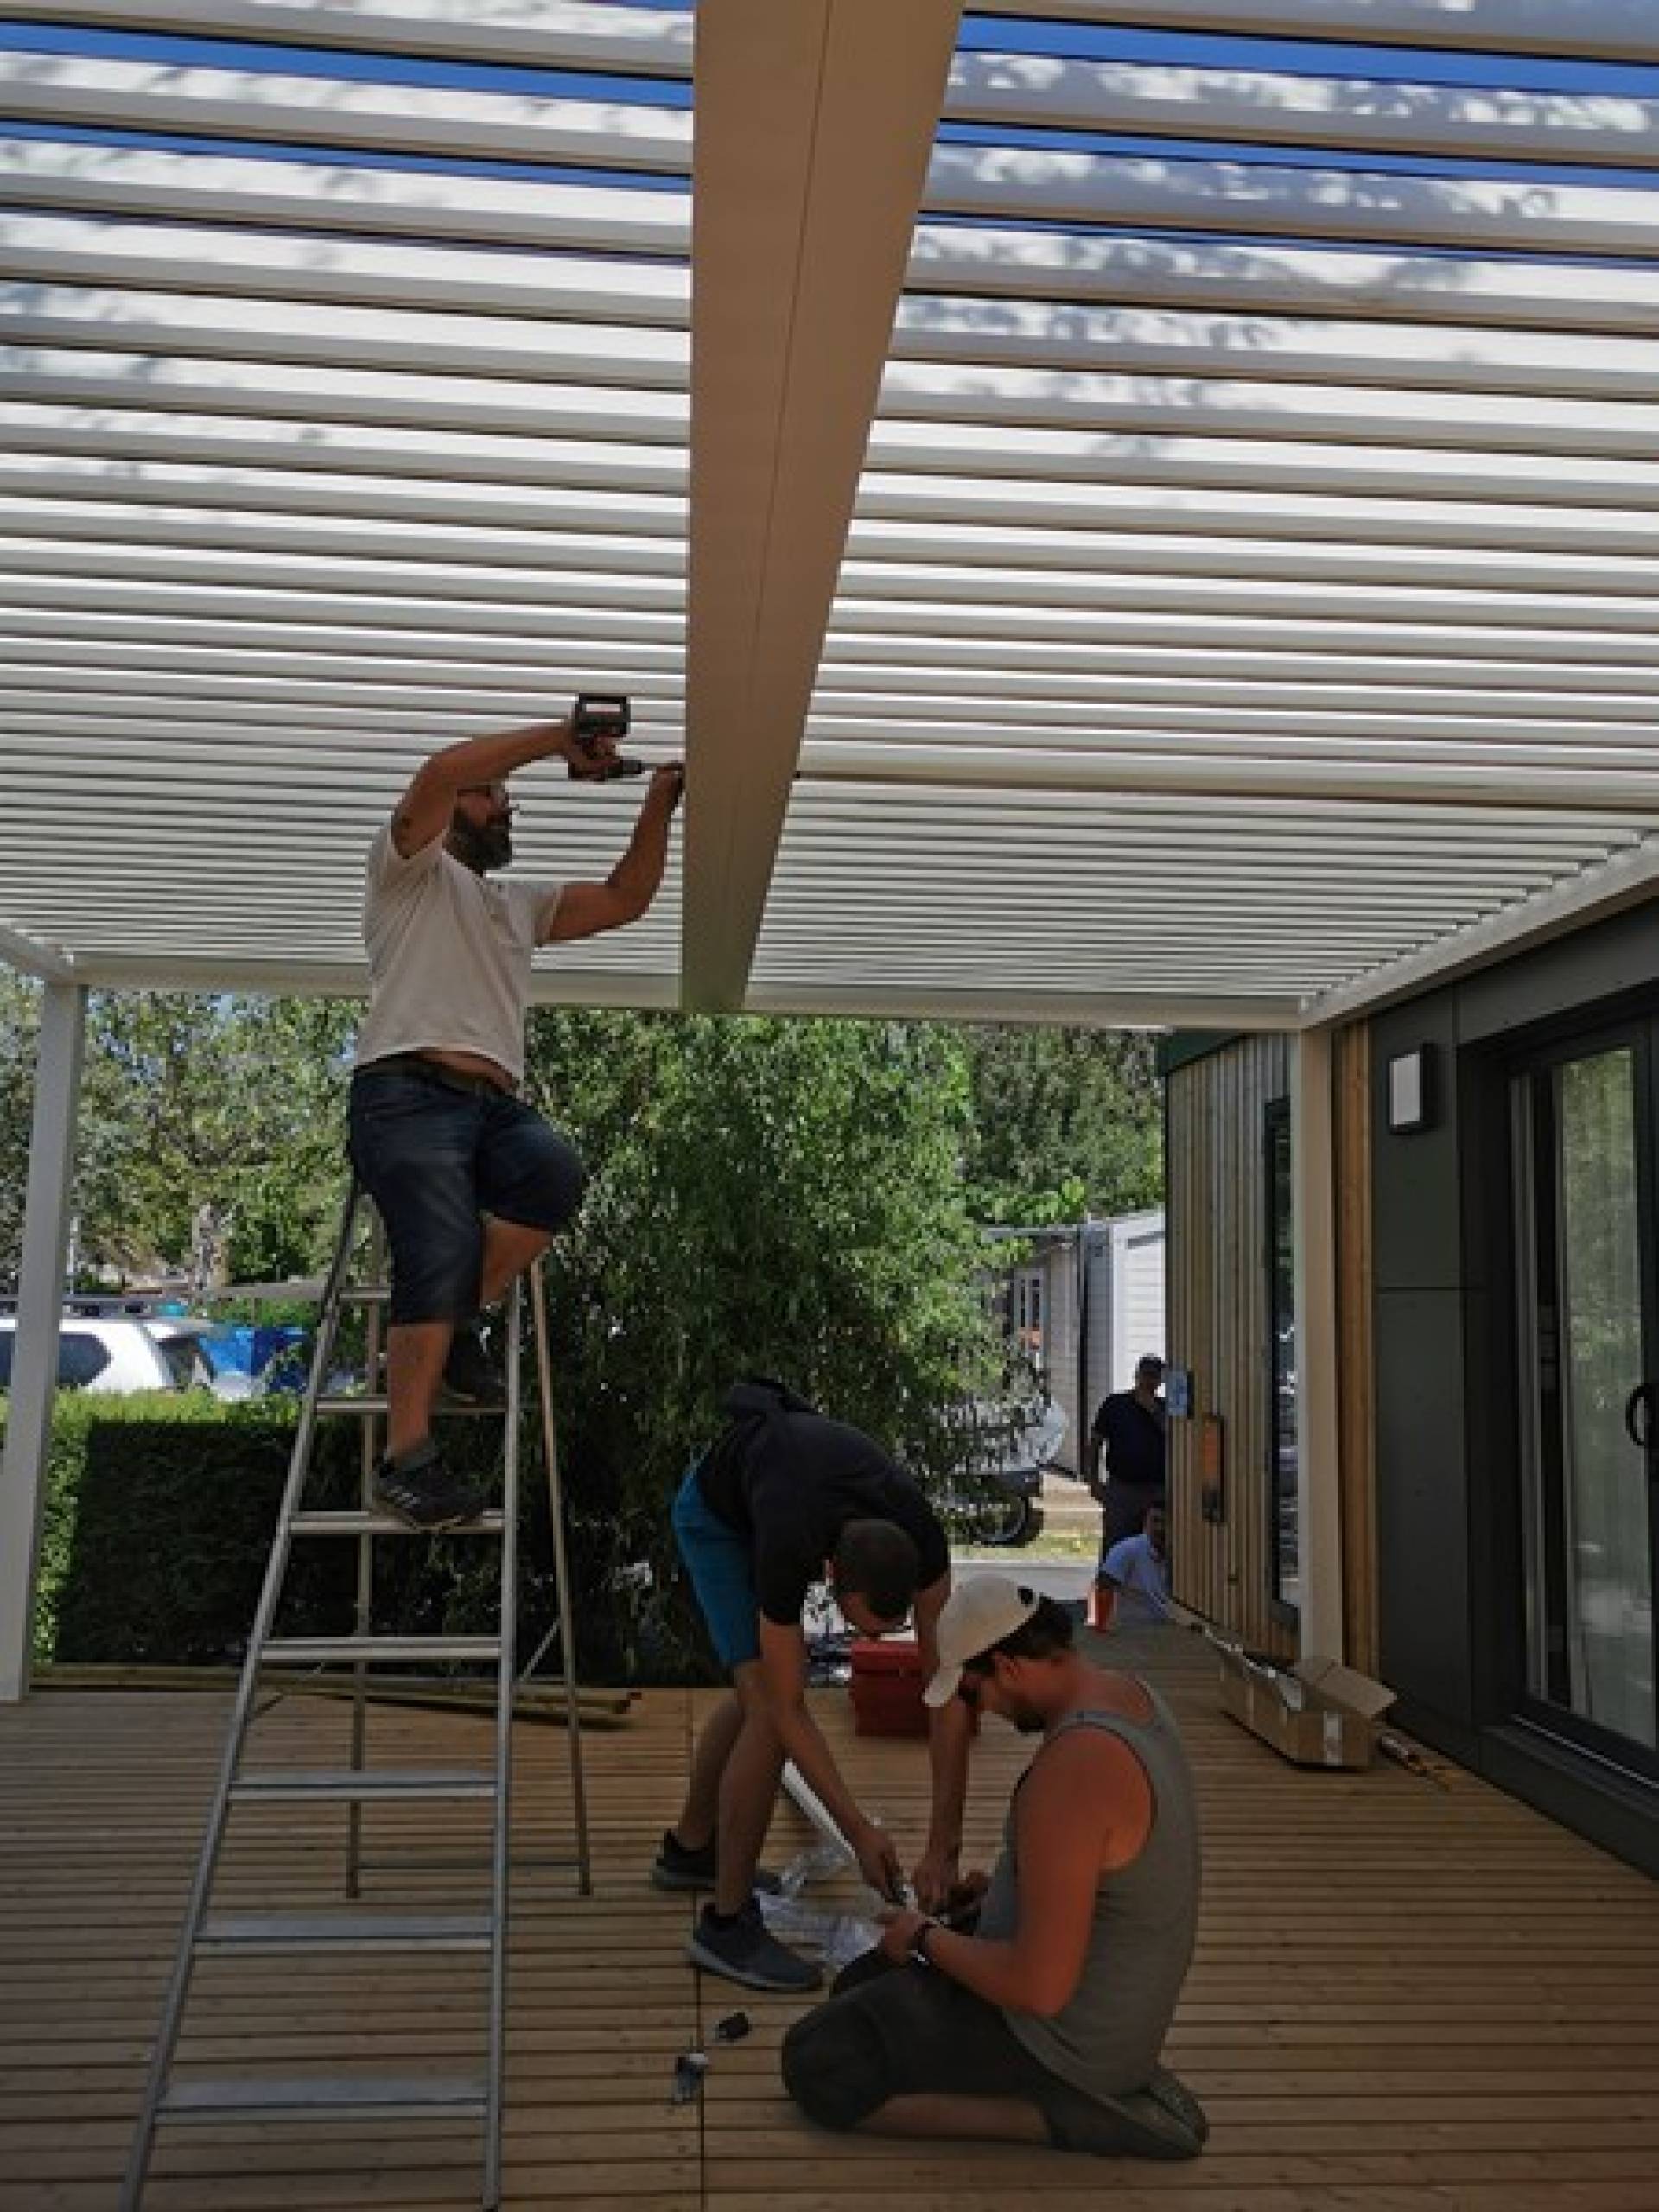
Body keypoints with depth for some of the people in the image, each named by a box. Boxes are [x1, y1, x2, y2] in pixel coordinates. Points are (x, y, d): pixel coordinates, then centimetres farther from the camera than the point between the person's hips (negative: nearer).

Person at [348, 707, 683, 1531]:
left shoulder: (520, 904, 33)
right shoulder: (410, 869, 14)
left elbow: (625, 899, 27)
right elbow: (441, 770, -5)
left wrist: (658, 806, 18)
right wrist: (559, 737, -1)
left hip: (493, 1105, 5)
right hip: (407, 1096, -5)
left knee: (554, 1170, -29)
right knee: (442, 1261, -24)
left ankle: (449, 1324, -10)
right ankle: (406, 1460, -19)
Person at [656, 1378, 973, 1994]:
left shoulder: (921, 1537, -35)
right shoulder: (788, 1551, -45)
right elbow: (790, 1713, -33)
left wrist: (943, 1846, -32)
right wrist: (861, 1833, -30)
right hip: (717, 1513, -5)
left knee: (755, 1693, 15)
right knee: (768, 1704, -17)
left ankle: (689, 1848, 36)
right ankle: (727, 1923, -6)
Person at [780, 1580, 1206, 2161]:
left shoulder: (1073, 1765, -33)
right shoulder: (1127, 1694, -3)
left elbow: (1039, 1988, -30)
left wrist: (926, 1938, -14)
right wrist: (1005, 1885, 10)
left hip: (1059, 2034, -10)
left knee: (814, 2064, -5)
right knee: (859, 1986, 22)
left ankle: (1064, 2114, -6)